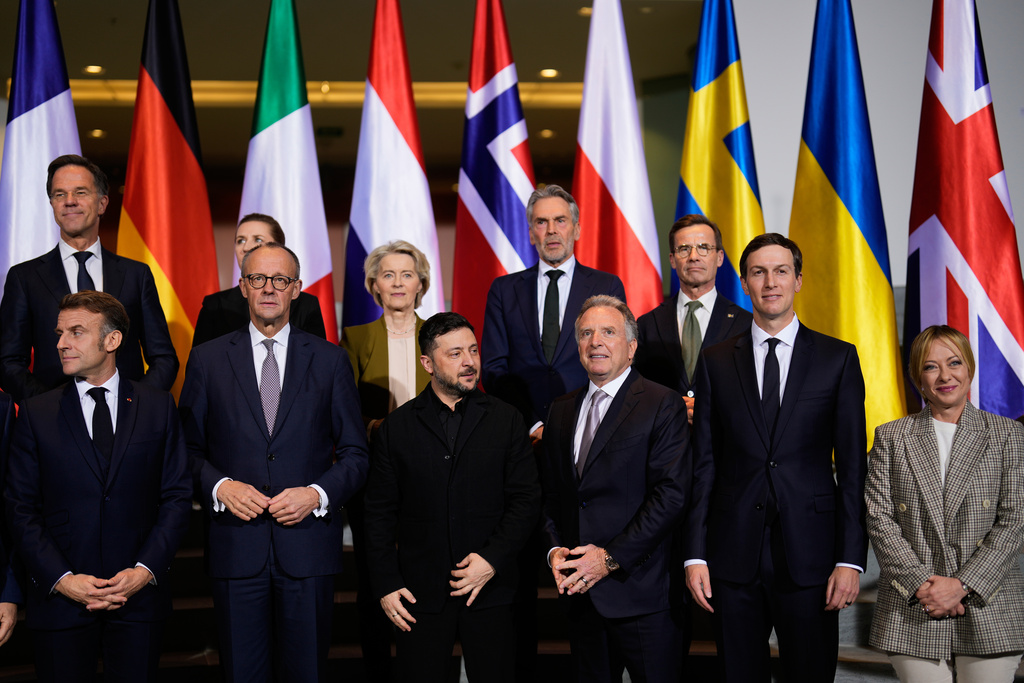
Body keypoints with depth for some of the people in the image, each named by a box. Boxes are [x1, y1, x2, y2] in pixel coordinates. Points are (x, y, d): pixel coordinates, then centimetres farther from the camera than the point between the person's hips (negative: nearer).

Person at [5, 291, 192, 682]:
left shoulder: (159, 407, 4)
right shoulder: (37, 414, 4)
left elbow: (177, 497, 2)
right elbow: (21, 510, 1)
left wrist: (146, 570, -10)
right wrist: (62, 580, -10)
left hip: (140, 595, 0)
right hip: (59, 599, 0)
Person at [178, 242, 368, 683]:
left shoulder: (330, 361, 6)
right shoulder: (207, 359, 7)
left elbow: (354, 454, 7)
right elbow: (188, 449, 8)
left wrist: (318, 494, -10)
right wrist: (219, 486, -11)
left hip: (307, 545, 0)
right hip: (235, 546, 0)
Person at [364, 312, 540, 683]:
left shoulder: (506, 420, 4)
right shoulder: (396, 426, 5)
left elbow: (526, 499, 1)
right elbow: (380, 511, 5)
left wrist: (493, 559, -11)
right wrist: (386, 584, -1)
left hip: (489, 592, 0)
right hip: (419, 594, 0)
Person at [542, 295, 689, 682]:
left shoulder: (663, 405, -5)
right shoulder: (562, 410, 14)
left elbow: (671, 494, -13)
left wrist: (612, 557, -16)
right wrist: (555, 549, -1)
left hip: (641, 591, -5)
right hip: (580, 592, 5)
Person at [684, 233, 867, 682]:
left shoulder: (838, 359, 3)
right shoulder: (715, 362, 7)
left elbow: (852, 464, 1)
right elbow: (703, 464, 6)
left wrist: (851, 559, -6)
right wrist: (695, 555, 0)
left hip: (809, 556, -1)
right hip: (734, 556, 1)